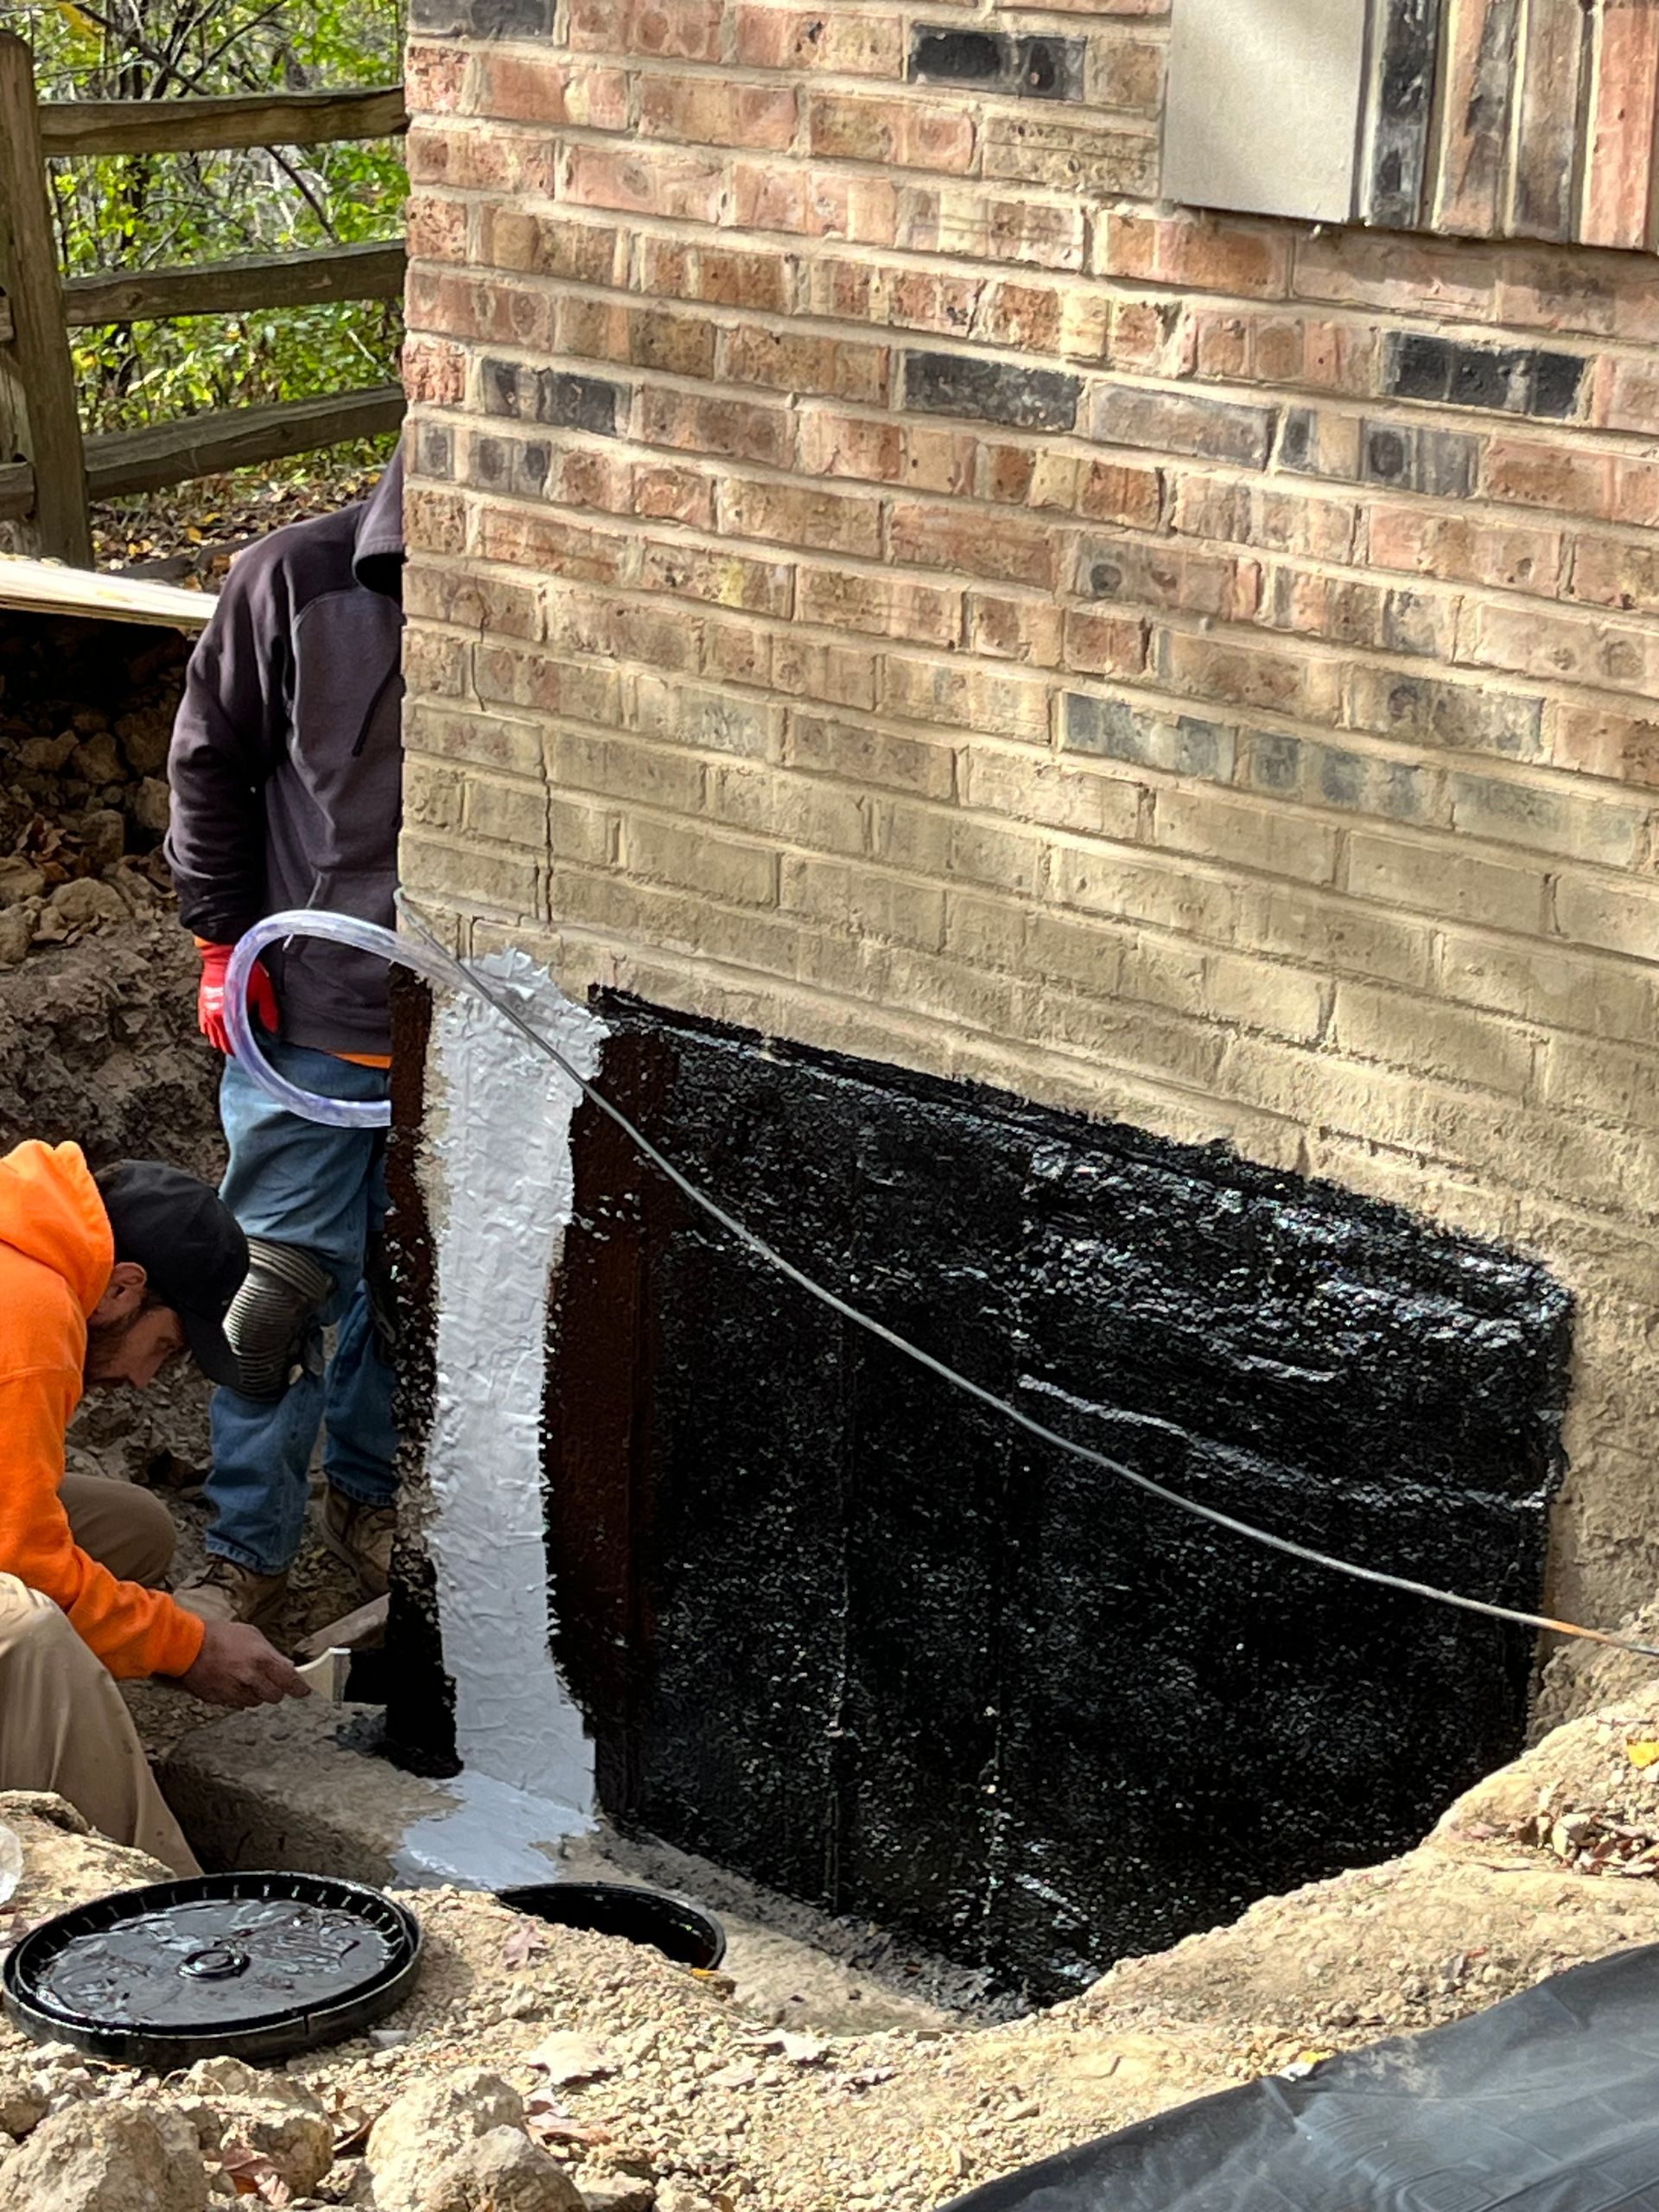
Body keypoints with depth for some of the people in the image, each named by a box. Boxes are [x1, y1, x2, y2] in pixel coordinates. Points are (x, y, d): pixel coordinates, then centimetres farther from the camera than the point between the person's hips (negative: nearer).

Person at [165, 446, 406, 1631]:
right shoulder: (293, 577, -10)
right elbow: (211, 763, 1)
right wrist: (224, 941, -3)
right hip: (307, 1011, -1)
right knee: (278, 1281, 1)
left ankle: (367, 1488, 37)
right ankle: (248, 1550, 14)